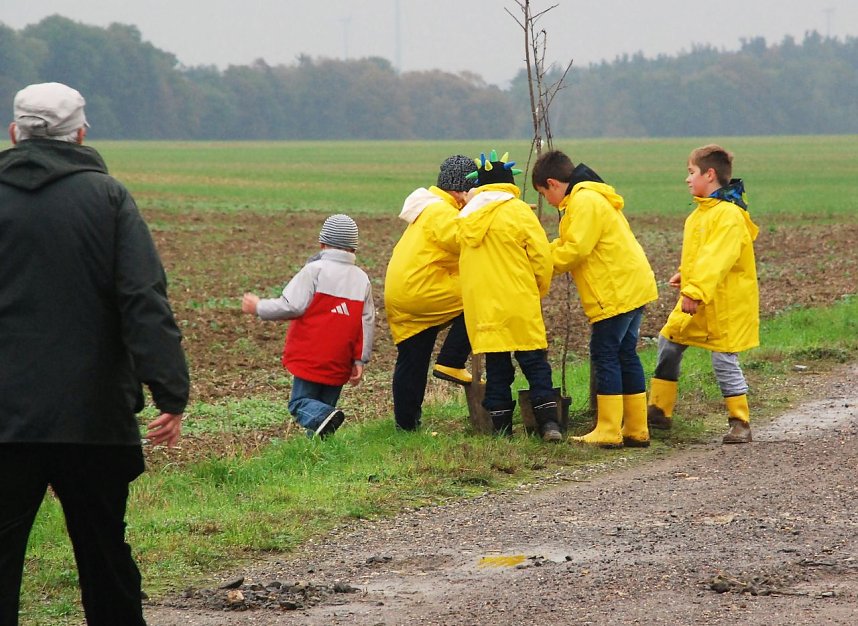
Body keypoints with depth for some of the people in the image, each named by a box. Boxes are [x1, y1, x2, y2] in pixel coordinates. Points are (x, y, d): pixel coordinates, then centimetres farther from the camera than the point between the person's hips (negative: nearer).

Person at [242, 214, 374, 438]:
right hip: (339, 365, 5)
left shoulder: (315, 270, -10)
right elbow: (368, 323, 5)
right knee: (324, 405, 15)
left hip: (310, 359, -5)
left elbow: (291, 306, -15)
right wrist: (360, 360, 10)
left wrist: (258, 308, 0)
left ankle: (323, 417, -30)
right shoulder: (362, 279, 6)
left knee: (301, 404, 0)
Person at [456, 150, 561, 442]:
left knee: (496, 367, 8)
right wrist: (539, 291, 10)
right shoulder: (519, 212, -6)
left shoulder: (466, 217, 9)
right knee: (535, 363, 2)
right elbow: (542, 257, -5)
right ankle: (549, 423, -6)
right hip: (519, 304, -4)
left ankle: (501, 428, 7)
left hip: (481, 306, 4)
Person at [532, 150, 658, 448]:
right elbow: (571, 244, 21)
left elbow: (575, 250, -20)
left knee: (605, 356, -7)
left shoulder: (584, 202, -14)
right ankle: (636, 430, 14)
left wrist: (543, 262, -6)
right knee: (626, 355, 12)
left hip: (616, 293, -10)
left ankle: (608, 432, -6)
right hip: (632, 288, 10)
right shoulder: (593, 198, 19)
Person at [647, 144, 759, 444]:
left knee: (724, 360, -7)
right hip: (697, 301, 10)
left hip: (725, 304, -10)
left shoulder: (729, 215, -20)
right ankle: (659, 411, 21)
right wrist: (685, 276, 14)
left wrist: (696, 290, -36)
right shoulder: (702, 211, 11)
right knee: (669, 344, 12)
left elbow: (717, 258, -30)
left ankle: (740, 423, 3)